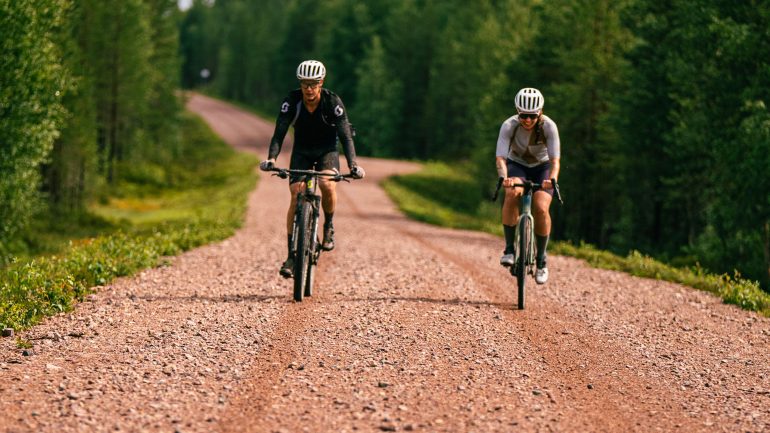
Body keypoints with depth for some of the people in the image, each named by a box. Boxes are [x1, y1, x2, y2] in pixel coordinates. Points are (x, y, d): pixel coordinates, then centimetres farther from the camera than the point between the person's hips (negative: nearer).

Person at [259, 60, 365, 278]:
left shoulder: (333, 102, -22)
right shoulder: (292, 101, -19)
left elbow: (345, 135, -25)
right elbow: (280, 132, -24)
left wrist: (352, 164, -39)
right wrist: (271, 158, -40)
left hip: (327, 151, -1)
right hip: (302, 152, 1)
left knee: (328, 185, -32)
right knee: (296, 197, -15)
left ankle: (328, 226, -3)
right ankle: (292, 256, -9)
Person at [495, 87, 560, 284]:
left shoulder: (549, 126, -27)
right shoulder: (509, 126, -26)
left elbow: (555, 160, -31)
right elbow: (500, 157, -33)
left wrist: (552, 179, -51)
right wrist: (504, 177, -53)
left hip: (542, 167, 0)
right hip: (517, 165, 0)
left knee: (541, 208, -23)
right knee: (512, 193, -32)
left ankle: (541, 260, -4)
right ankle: (509, 249, -25)